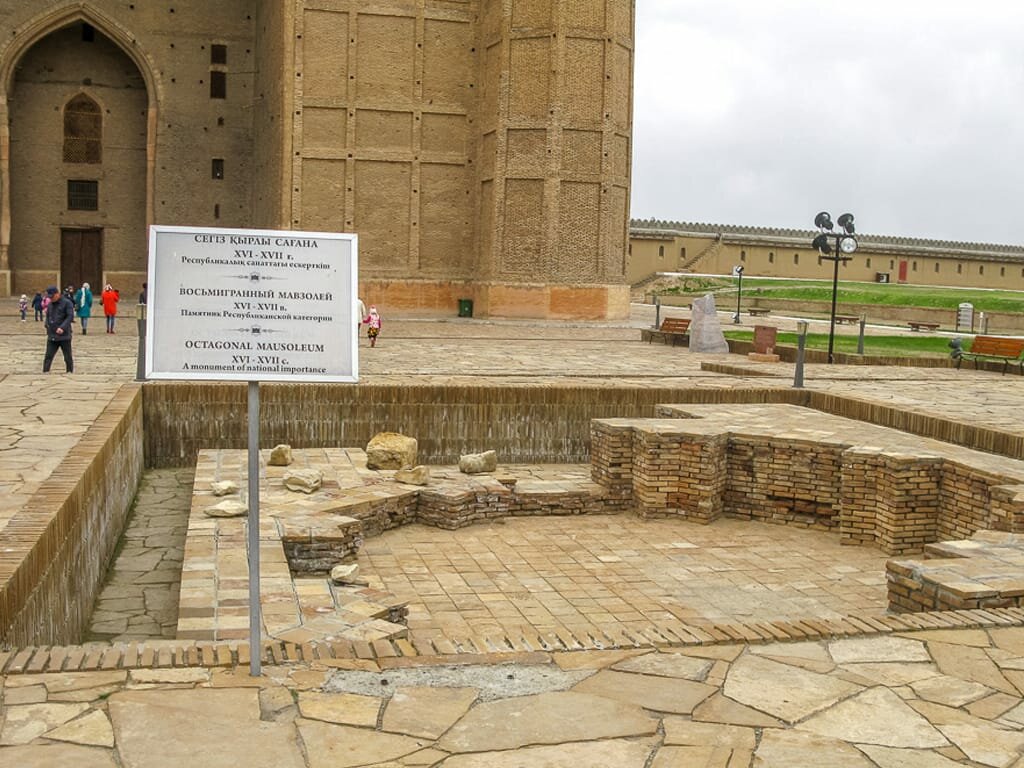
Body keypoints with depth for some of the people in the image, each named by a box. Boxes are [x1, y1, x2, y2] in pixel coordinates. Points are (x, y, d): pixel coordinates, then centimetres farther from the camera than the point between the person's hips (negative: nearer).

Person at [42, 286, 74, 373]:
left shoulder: (67, 303, -6)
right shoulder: (50, 304, 13)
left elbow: (70, 316, -15)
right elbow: (48, 316, 23)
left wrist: (62, 327, -25)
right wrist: (47, 326, 6)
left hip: (64, 336, -5)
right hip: (52, 336, 5)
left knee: (68, 357, 4)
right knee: (48, 356, -1)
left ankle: (70, 372, 14)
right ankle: (45, 372, 0)